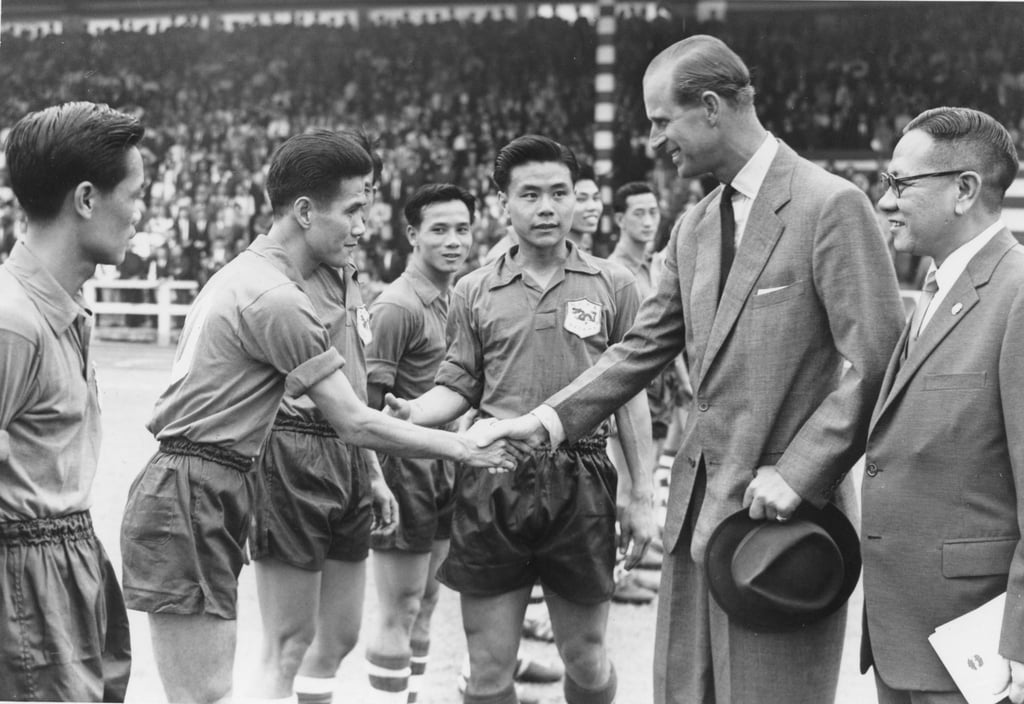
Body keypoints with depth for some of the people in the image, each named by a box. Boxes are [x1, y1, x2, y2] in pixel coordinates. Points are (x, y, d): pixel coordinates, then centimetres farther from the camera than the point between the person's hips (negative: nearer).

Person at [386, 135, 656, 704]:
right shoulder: (474, 292, 6)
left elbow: (630, 396, 6)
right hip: (492, 482, 1)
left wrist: (643, 497, 2)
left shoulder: (612, 287, 5)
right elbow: (459, 386, 7)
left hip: (581, 482, 0)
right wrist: (409, 413, -14)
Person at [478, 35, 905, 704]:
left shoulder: (831, 205, -12)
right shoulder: (695, 227, 13)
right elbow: (645, 347, 15)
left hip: (782, 509, -7)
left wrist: (797, 474, -17)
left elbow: (876, 360, -15)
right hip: (699, 501, 7)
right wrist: (551, 419, 4)